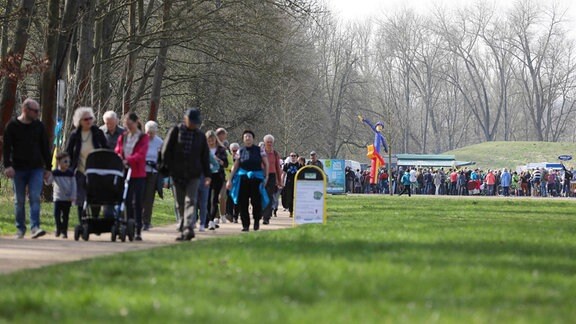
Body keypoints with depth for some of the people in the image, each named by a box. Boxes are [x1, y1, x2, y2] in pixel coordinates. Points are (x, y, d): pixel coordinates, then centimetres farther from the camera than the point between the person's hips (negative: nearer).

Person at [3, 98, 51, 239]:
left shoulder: (39, 126, 7)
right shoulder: (12, 126, 0)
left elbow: (45, 148, 11)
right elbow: (6, 147, -4)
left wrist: (48, 168, 8)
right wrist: (7, 165, -15)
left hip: (36, 169, 1)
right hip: (18, 169, -1)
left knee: (35, 198, -12)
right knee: (19, 200, 5)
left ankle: (35, 227, -17)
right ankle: (20, 228, 14)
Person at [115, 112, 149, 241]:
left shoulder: (143, 138, -1)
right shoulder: (122, 137, 13)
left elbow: (141, 154, -14)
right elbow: (117, 151, 11)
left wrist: (127, 160, -29)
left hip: (138, 174, -4)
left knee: (137, 202, -4)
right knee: (126, 201, 2)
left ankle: (138, 231, -3)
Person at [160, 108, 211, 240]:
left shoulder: (200, 136, 11)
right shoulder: (175, 131, 3)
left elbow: (205, 156, 13)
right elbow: (166, 151, 2)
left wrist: (207, 174, 4)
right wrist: (168, 168, -4)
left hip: (193, 175, 0)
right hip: (177, 175, 0)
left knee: (190, 201, -14)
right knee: (180, 204, 5)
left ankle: (189, 229, -26)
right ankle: (183, 230, 13)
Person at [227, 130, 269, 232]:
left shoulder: (259, 150, 5)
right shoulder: (240, 151, 9)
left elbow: (266, 164, 7)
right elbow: (235, 166, 9)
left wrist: (266, 177, -2)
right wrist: (230, 179, 4)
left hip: (256, 177, -2)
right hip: (243, 177, 2)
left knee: (256, 201, -5)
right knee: (243, 202, -3)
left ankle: (257, 221, 18)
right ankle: (245, 224, 4)